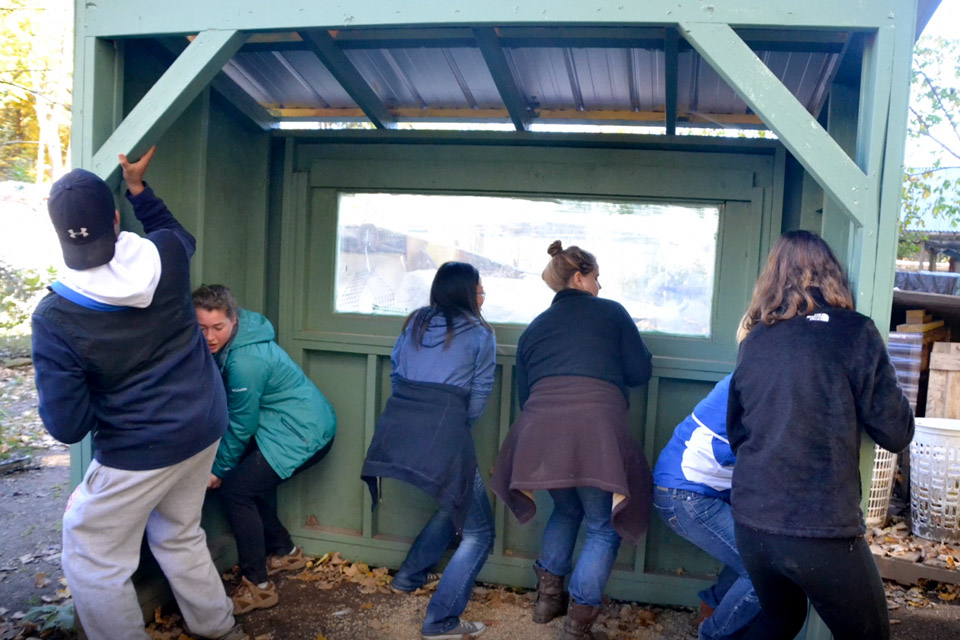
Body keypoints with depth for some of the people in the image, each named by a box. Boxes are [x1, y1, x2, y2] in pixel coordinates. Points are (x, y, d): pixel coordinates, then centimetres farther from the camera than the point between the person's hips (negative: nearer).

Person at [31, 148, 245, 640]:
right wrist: (138, 188, 21)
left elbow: (67, 426, -16)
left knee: (92, 562, 14)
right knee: (179, 534, 26)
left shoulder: (55, 318, -20)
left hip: (140, 452, -6)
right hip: (205, 430, 6)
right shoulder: (166, 255, -10)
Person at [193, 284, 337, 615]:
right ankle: (284, 552, 32)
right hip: (309, 425, 9)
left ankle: (258, 587, -2)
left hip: (303, 435, -9)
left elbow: (241, 424, -14)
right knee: (250, 481, 14)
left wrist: (219, 469, -2)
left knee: (236, 491, -10)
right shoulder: (232, 342, 1)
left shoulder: (245, 360, -26)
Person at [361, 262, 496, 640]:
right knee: (477, 532, 6)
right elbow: (478, 397, 6)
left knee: (454, 504, 31)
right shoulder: (480, 334, 6)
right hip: (444, 435, -6)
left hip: (395, 429, 6)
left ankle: (410, 577, 39)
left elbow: (394, 372, 17)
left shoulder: (415, 323, 18)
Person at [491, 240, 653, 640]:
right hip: (596, 429, -4)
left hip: (538, 431, 4)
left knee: (566, 509, 31)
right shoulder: (611, 312, 14)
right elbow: (640, 373, 14)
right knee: (603, 528, 14)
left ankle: (548, 596, 30)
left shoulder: (534, 329, 23)